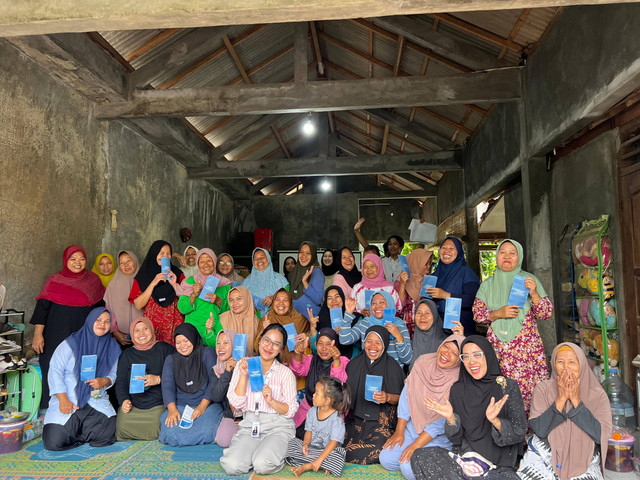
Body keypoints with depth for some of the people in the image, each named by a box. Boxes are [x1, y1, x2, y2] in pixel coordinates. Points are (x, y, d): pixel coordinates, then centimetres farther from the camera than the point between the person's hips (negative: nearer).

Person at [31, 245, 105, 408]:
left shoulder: (94, 280, 4)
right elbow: (42, 308, -1)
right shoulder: (54, 281, 0)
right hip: (57, 337, -1)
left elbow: (100, 309, 11)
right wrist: (38, 334, -6)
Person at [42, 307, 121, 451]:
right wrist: (63, 400, -15)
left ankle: (77, 430, 13)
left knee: (108, 434, -19)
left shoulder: (113, 348, 7)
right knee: (54, 441, -19)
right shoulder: (71, 344, -2)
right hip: (67, 400, -2)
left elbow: (113, 374, 11)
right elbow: (55, 371, -6)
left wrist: (104, 381, -14)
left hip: (97, 400, 2)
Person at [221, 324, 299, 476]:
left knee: (262, 466, -26)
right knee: (232, 466, -22)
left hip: (278, 427, -2)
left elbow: (291, 411, -2)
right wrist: (243, 375, -10)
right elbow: (236, 403, -1)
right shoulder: (243, 366, 5)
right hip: (249, 425, 2)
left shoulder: (286, 373, 1)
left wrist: (271, 401, -19)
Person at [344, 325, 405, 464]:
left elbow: (400, 398, 0)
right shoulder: (354, 364, 6)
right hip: (356, 419, 3)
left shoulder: (392, 366, -2)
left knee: (377, 451, -26)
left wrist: (387, 397, -19)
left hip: (381, 420, -2)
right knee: (346, 449, -20)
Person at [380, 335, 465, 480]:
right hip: (413, 426, 5)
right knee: (386, 459, -6)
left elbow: (444, 421, -19)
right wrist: (399, 431, -6)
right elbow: (407, 396, -4)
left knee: (408, 467, -20)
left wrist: (416, 445, -19)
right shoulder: (423, 362, -8)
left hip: (439, 436, -4)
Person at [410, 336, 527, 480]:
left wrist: (495, 421, -25)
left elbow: (520, 432, -6)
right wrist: (451, 418, -16)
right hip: (465, 456, 3)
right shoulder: (458, 389, 4)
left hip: (500, 464, -3)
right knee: (418, 456, -20)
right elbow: (456, 439, 5)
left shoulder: (508, 386, -3)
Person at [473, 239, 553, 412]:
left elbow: (546, 314, 1)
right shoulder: (488, 284, 9)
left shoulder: (529, 280, 4)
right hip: (497, 345, 1)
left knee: (528, 386, -7)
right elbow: (477, 313, 4)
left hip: (526, 344, -1)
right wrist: (498, 313, -12)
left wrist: (534, 294, -16)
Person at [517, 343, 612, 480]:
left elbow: (601, 435, -12)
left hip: (584, 463, 1)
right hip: (543, 457, -1)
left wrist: (576, 400, -16)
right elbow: (539, 429, -11)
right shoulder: (543, 389, -1)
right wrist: (561, 399, -17)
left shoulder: (598, 395, 0)